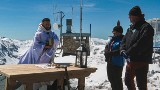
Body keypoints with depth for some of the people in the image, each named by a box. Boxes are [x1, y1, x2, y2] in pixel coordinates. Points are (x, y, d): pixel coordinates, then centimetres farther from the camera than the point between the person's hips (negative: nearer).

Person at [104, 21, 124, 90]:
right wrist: (107, 52, -6)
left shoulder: (121, 40, -14)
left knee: (117, 79, -4)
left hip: (117, 63, -9)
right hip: (110, 62, 9)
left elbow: (119, 51, -25)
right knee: (111, 78, 20)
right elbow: (107, 47, 15)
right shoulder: (113, 39, 12)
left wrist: (109, 53, -23)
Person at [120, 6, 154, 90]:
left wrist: (128, 52, -19)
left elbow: (141, 44, -23)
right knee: (128, 81, 21)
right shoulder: (131, 28, 13)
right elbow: (124, 40, 13)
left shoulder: (146, 27, -13)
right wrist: (123, 50, -7)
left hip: (141, 61, -8)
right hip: (130, 61, 8)